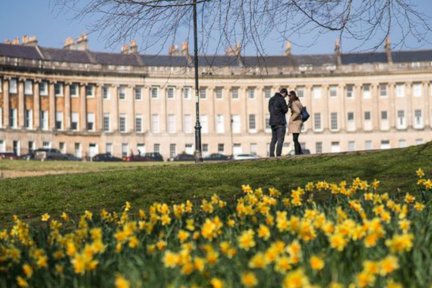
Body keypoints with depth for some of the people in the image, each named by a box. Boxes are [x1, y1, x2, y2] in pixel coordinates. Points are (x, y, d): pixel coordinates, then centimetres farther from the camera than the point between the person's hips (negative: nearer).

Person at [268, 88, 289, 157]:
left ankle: (271, 155, 6)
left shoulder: (271, 99, 12)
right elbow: (285, 110, -8)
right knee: (280, 139, -5)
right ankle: (278, 155, -11)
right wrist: (286, 106, 10)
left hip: (272, 122, 7)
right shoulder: (281, 99, -12)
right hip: (280, 122, -7)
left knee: (274, 139, 11)